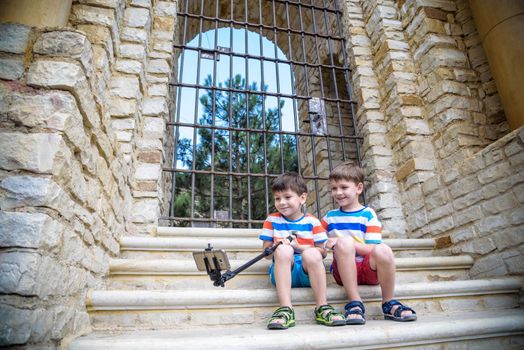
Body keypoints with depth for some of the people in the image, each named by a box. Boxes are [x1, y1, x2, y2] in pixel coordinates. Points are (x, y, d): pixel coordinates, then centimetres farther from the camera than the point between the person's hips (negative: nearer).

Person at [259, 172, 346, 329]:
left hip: (308, 271, 0)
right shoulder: (272, 220, 10)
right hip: (283, 272, 1)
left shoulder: (312, 222, 7)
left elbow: (323, 252, 3)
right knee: (283, 250, -31)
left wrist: (299, 247, -12)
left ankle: (322, 308, -23)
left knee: (311, 253, -32)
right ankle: (285, 310, -33)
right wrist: (278, 247, -13)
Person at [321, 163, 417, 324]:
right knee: (344, 242, -30)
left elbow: (372, 250, -8)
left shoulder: (368, 214, 2)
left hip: (369, 269, 0)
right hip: (344, 271, 1)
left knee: (383, 250, -33)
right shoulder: (330, 216, 12)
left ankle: (388, 304, -8)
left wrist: (342, 241, -16)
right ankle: (354, 303, -22)